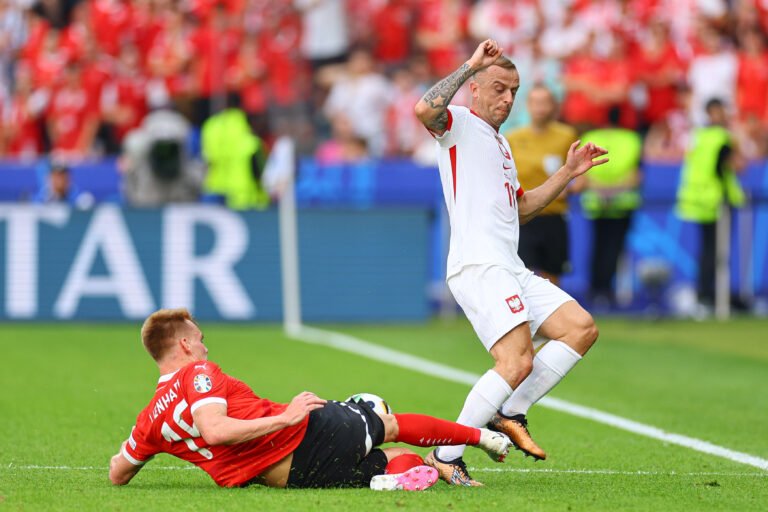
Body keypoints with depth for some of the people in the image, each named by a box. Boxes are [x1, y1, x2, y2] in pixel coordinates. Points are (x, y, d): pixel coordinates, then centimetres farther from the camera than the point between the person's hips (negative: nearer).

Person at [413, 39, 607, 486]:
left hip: (512, 271, 10)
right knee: (518, 362, -21)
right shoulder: (459, 123, -1)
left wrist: (568, 173, 28)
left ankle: (510, 414, 6)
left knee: (582, 330, 2)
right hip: (478, 267, -10)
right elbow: (424, 109, -25)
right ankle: (446, 455, -15)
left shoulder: (501, 144, 27)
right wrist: (471, 65, -20)